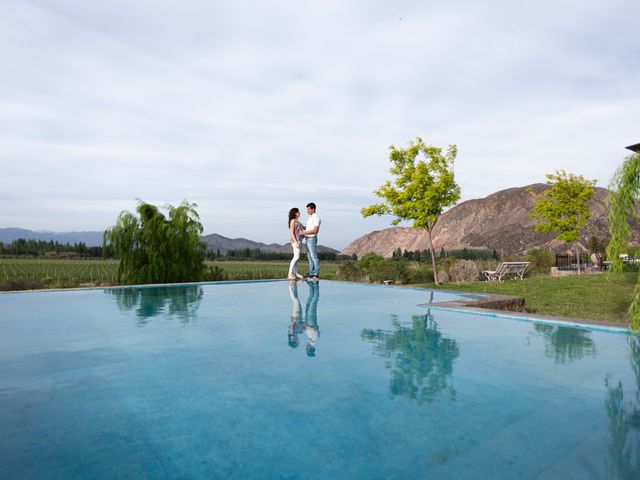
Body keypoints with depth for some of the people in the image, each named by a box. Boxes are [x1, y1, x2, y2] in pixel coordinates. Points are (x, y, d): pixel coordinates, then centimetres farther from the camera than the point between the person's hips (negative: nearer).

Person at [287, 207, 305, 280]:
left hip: (299, 240, 9)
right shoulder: (293, 221, -5)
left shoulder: (297, 221, 20)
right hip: (295, 240, -9)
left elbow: (303, 228, 32)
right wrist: (296, 242, -20)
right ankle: (290, 274, -17)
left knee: (297, 257, 8)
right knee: (296, 257, -15)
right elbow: (292, 232, -13)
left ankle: (295, 273, 11)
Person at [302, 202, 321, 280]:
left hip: (312, 239, -10)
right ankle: (311, 273, 12)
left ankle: (316, 274, -6)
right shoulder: (311, 217, 18)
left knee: (314, 257, -8)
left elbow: (315, 230, -20)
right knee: (310, 257, 9)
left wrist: (304, 232, -20)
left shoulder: (316, 217, -12)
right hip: (308, 239, 10)